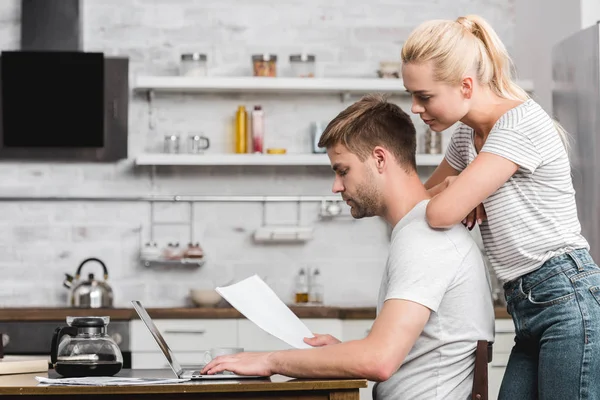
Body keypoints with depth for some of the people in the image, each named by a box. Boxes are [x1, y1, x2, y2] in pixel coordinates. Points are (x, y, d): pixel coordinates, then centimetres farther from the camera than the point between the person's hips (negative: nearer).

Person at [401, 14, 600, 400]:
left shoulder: (522, 122, -14)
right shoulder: (467, 135, 15)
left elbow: (441, 213, -20)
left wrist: (452, 188, 4)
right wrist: (454, 189, 4)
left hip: (568, 299, -9)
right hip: (530, 309, 9)